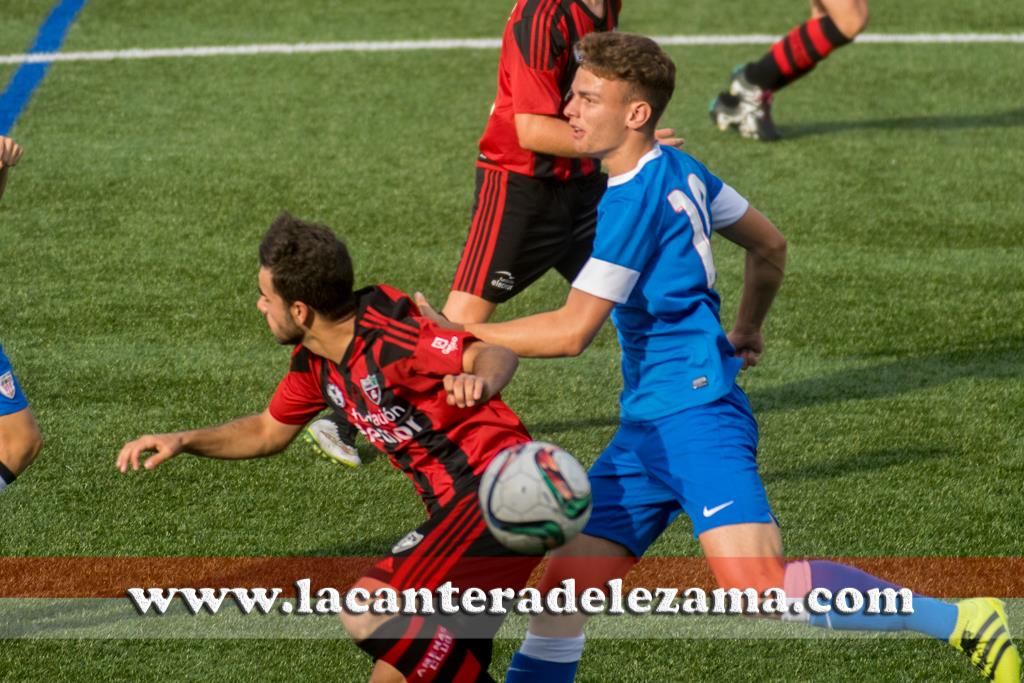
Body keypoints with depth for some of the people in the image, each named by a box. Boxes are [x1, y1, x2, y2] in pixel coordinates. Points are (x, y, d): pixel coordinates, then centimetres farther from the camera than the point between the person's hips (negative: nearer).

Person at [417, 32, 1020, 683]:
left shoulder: (634, 200, -14)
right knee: (562, 591, 4)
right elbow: (771, 245, 25)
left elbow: (572, 331, -13)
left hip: (694, 415, -10)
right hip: (646, 429, 10)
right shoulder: (678, 171, 12)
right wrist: (745, 332, 39)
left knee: (759, 586, -22)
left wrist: (457, 332, -4)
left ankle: (965, 623, -17)